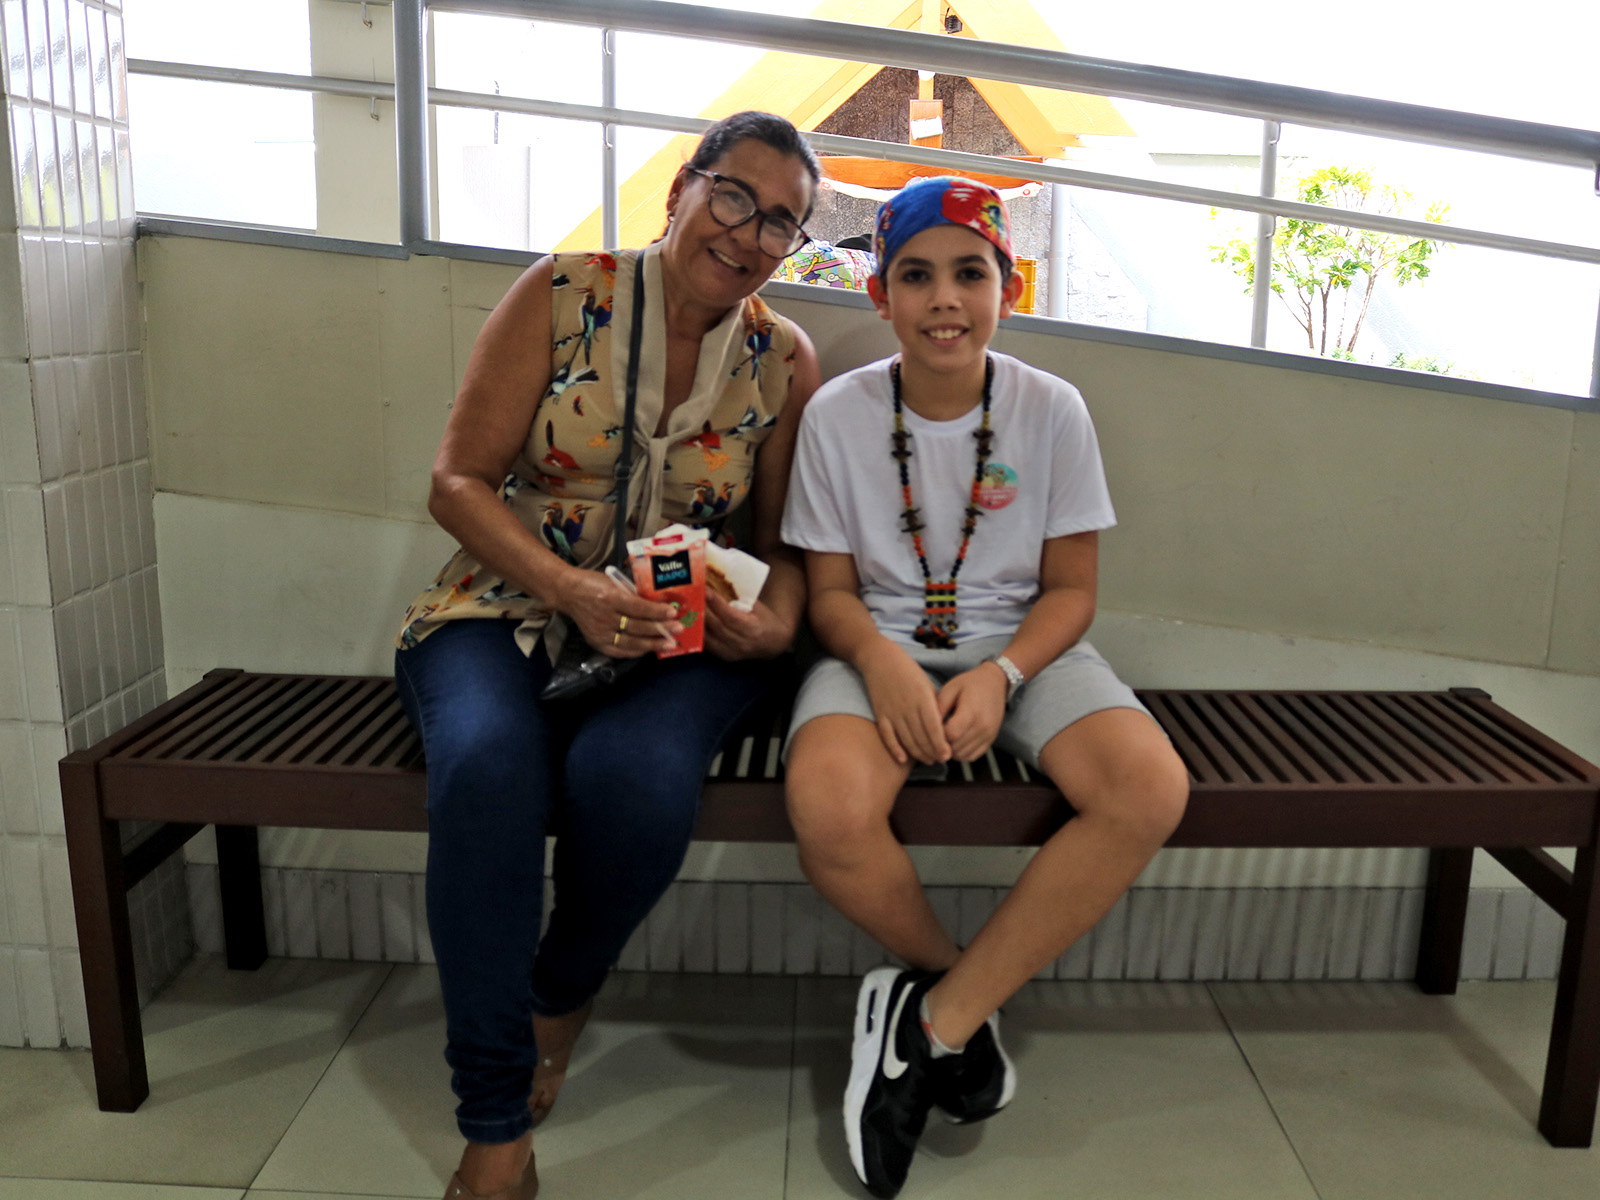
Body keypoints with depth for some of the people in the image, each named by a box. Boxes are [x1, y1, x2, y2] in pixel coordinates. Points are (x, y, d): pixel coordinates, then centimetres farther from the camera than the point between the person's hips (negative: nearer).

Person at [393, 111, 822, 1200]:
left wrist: (778, 620, -13)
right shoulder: (561, 297, -1)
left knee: (637, 775, -33)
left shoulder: (784, 360, 5)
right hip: (510, 608, 0)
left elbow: (782, 540, 10)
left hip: (680, 633, 1)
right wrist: (571, 589, -19)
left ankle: (563, 995, 3)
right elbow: (459, 481, -4)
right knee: (487, 767, -34)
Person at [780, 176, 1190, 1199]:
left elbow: (1070, 589, 0)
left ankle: (931, 1018, -15)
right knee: (830, 811, -34)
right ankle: (967, 994, -2)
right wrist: (883, 662, -22)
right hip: (882, 647, -1)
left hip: (1020, 647, 2)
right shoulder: (838, 412, -4)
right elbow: (830, 588, 0)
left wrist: (1000, 676, -19)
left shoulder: (1053, 408, -3)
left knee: (1152, 791, -27)